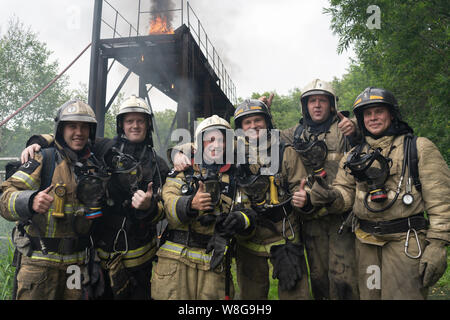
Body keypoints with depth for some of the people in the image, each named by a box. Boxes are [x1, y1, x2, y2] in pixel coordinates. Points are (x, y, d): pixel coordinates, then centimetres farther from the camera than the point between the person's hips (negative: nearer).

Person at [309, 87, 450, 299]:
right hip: (366, 241, 4)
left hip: (406, 241, -4)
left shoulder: (418, 147, 0)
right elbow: (346, 192, 9)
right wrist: (331, 196, -15)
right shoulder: (354, 155, 11)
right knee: (369, 295, 14)